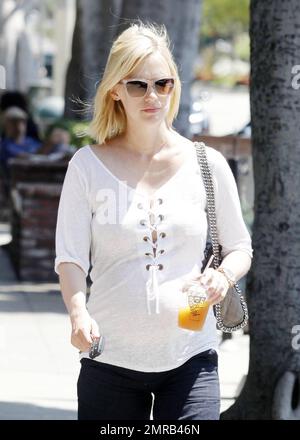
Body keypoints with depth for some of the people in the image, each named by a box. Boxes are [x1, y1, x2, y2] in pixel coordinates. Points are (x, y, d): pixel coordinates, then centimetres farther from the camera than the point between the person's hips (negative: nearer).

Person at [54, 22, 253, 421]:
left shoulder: (207, 165, 4)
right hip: (110, 357, 0)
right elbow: (70, 256, -3)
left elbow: (240, 247, 13)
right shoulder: (88, 166, 1)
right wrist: (79, 313, -23)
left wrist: (222, 276, -10)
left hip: (190, 357, 0)